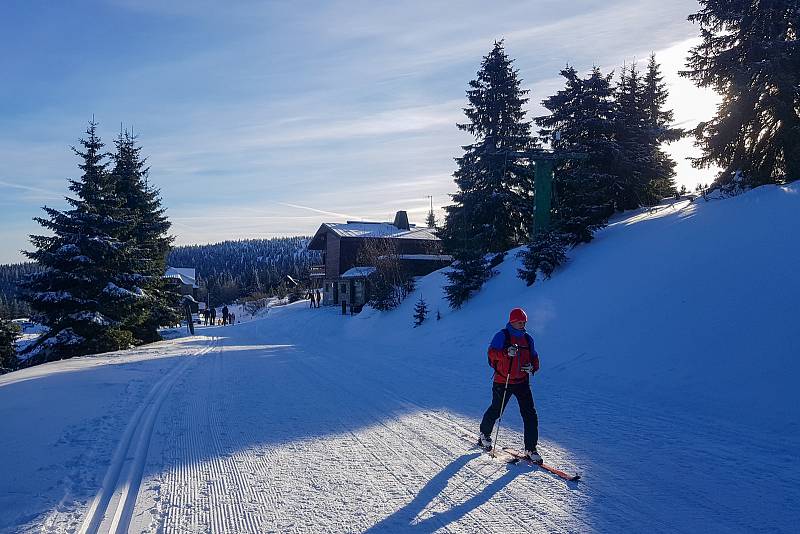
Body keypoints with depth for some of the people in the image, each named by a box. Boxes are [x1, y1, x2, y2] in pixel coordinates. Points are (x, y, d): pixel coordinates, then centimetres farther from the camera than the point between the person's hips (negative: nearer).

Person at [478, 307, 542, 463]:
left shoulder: (528, 338, 9)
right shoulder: (502, 336, -8)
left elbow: (534, 358, 16)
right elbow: (492, 352, -18)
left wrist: (532, 367, -6)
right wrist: (506, 352, -35)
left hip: (522, 382, 4)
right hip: (502, 381, -4)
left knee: (530, 414, -4)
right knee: (496, 410, 10)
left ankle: (531, 448, 3)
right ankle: (485, 434, 37)